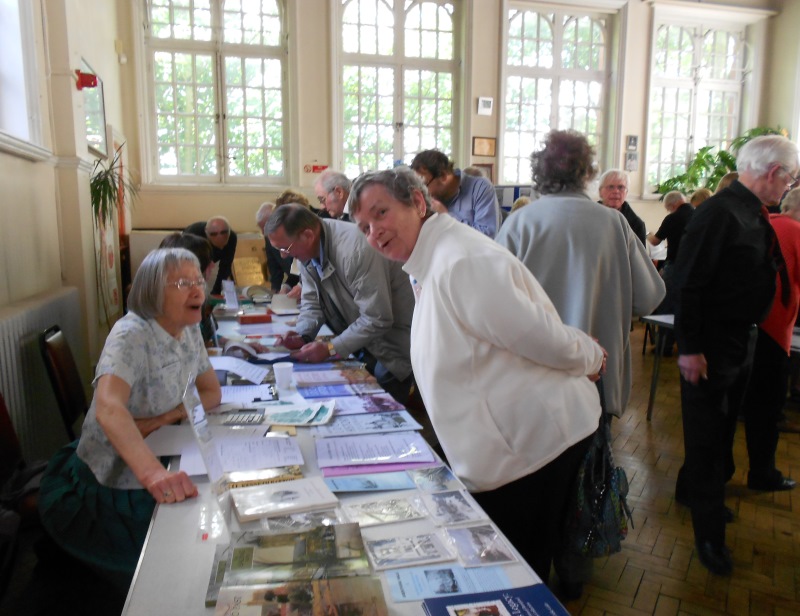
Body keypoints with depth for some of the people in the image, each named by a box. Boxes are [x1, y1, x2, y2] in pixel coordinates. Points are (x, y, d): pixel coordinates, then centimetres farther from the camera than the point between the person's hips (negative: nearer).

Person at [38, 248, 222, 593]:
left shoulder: (189, 331, -2)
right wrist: (153, 472, -58)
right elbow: (108, 407, -41)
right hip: (105, 489, -7)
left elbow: (212, 393, 3)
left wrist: (164, 418, -18)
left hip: (147, 480, 7)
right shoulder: (131, 334, -24)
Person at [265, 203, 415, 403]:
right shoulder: (308, 249, -6)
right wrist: (302, 336, -14)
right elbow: (312, 301, 3)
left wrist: (330, 349, -26)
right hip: (359, 344, 7)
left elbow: (378, 320, -29)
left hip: (389, 346, -7)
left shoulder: (356, 250, -31)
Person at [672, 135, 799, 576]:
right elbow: (688, 282, -23)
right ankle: (709, 534, 16)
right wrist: (689, 348, -23)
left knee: (721, 428, 21)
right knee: (706, 437, 3)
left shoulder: (756, 216, 10)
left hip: (743, 342, 9)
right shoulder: (720, 212, -19)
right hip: (711, 346, -9)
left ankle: (691, 491, 42)